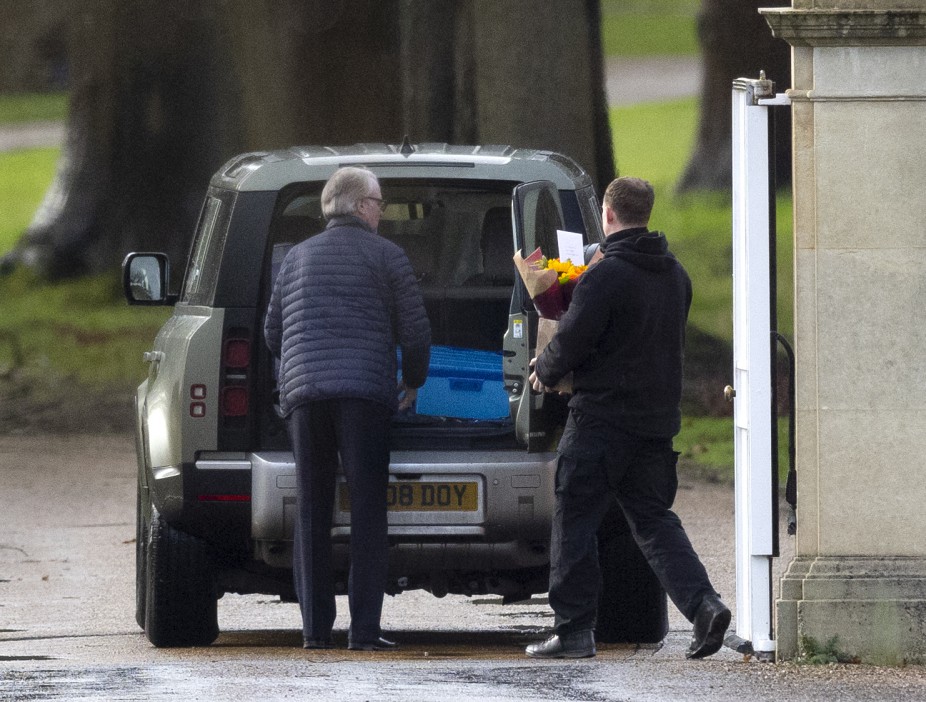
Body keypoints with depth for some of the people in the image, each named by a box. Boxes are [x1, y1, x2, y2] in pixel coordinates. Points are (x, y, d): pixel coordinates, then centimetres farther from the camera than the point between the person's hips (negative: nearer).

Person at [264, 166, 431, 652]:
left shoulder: (297, 258, 17)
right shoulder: (384, 256, 3)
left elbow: (273, 335, 21)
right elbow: (415, 332, 1)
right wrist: (413, 382, 19)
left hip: (303, 393, 4)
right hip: (364, 393, -4)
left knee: (312, 514, 7)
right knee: (367, 512, -3)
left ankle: (315, 628, 4)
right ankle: (364, 629, -9)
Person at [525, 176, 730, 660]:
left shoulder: (605, 276, -16)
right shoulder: (674, 274, 10)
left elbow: (571, 342, -15)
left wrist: (544, 370, 7)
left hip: (603, 416, -7)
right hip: (658, 417, 7)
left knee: (575, 521, 3)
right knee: (653, 518, 13)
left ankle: (574, 629, 5)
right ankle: (702, 604, -6)